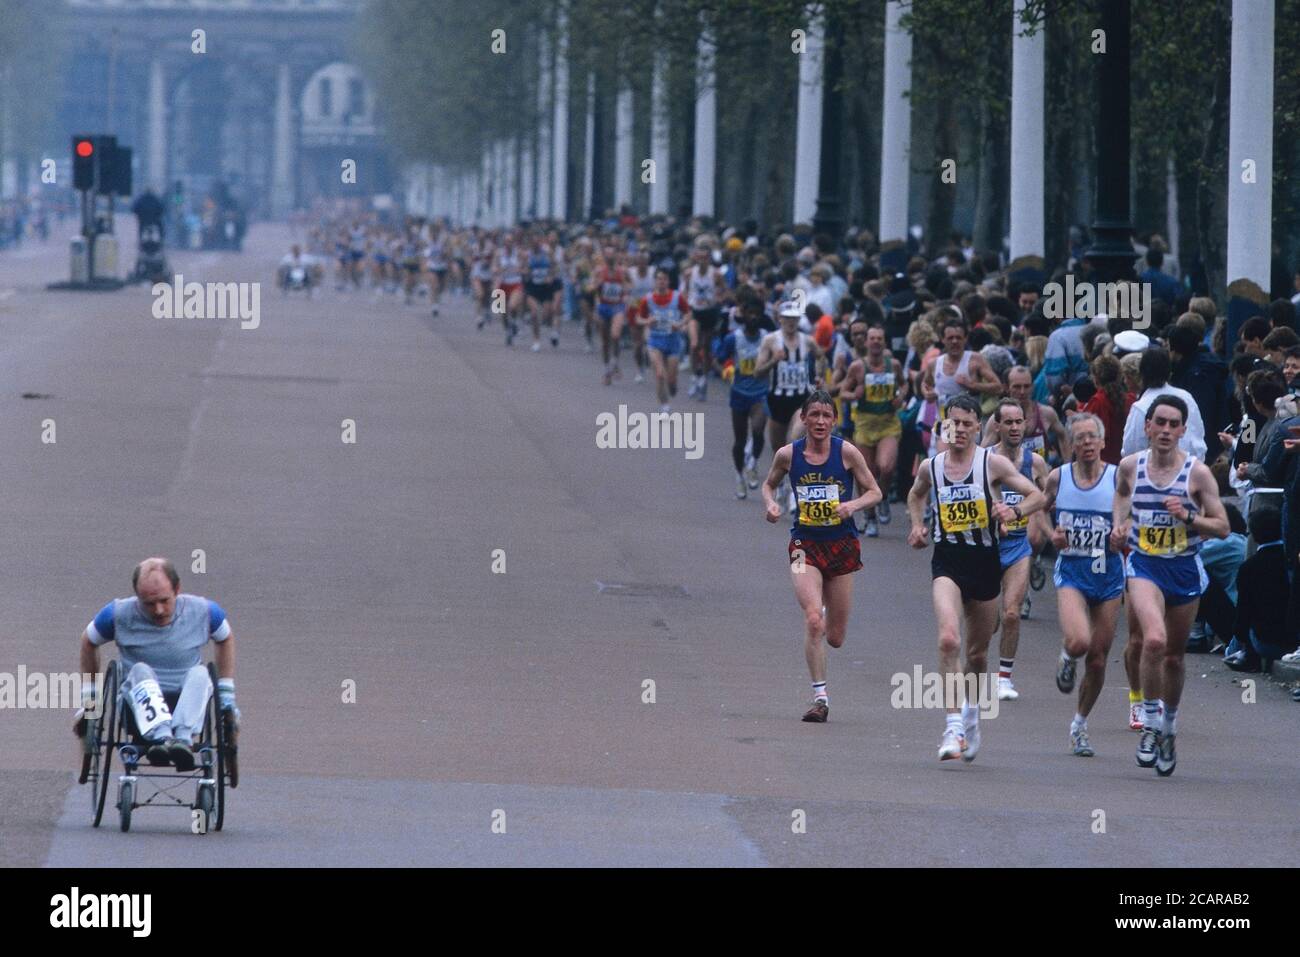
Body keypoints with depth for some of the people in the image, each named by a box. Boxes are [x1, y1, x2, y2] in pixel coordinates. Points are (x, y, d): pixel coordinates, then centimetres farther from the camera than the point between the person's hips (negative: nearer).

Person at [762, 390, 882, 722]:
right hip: (806, 545, -1)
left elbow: (874, 492, 0)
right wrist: (771, 504, -7)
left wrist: (853, 505, -20)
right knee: (813, 620, -22)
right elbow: (769, 485, 15)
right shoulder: (787, 454, -4)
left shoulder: (846, 452, -7)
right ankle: (820, 697, -14)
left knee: (835, 638, 8)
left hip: (842, 545, 1)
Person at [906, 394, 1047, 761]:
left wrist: (1015, 511, -24)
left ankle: (972, 714, 41)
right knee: (948, 639, -25)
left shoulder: (992, 463, -4)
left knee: (978, 652, 14)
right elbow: (916, 495, 28)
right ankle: (953, 725, -28)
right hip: (947, 564, 0)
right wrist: (917, 525, 11)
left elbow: (1038, 496, -5)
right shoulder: (930, 467, 4)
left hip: (985, 565, 0)